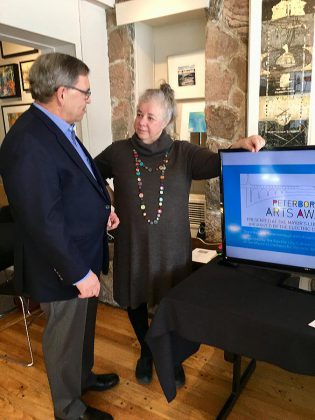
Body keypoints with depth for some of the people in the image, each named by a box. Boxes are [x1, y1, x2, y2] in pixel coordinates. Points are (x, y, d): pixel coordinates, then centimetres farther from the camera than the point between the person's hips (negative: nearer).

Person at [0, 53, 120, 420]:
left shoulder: (58, 128, 5)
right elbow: (44, 221, -28)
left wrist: (102, 208, 3)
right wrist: (79, 273, -22)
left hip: (83, 257, 9)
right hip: (64, 269, -9)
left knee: (83, 326, 28)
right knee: (65, 337, 15)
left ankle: (83, 376, 55)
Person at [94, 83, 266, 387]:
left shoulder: (183, 153, -3)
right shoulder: (119, 152, -3)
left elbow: (217, 163, -16)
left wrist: (240, 145, -35)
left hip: (171, 248, 0)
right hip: (132, 247, 1)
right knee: (134, 301, 17)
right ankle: (146, 351, 48)